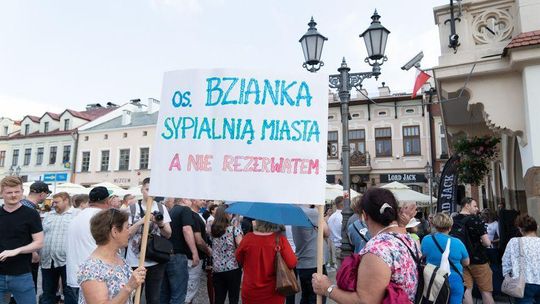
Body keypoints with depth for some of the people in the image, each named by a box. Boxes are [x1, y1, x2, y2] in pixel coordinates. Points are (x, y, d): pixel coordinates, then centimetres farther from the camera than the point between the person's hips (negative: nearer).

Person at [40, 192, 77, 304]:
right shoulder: (48, 216, 14)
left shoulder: (76, 215, -3)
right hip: (47, 260, 5)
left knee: (69, 292, 5)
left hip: (67, 260, -5)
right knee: (48, 292, 17)